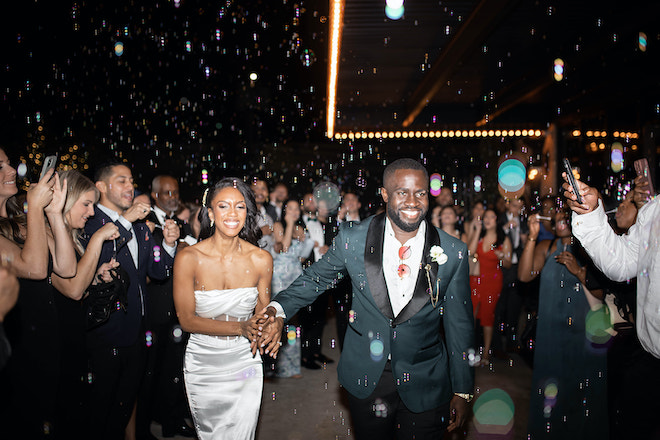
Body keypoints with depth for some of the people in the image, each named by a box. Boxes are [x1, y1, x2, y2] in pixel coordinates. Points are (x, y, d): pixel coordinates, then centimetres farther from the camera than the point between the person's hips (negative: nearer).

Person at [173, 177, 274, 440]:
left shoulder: (261, 259, -10)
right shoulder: (188, 258, -15)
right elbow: (187, 319, -13)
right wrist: (240, 328, -25)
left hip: (245, 362, 1)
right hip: (203, 365, 0)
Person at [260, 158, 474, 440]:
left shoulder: (453, 253, -11)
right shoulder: (353, 239, -11)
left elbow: (459, 324, -2)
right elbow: (317, 277, 5)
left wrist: (462, 391, 3)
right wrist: (279, 309, -10)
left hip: (425, 387, 0)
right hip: (366, 381, 1)